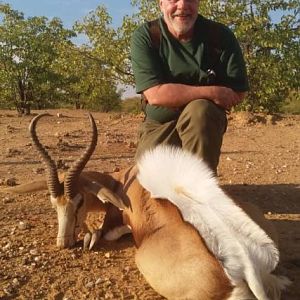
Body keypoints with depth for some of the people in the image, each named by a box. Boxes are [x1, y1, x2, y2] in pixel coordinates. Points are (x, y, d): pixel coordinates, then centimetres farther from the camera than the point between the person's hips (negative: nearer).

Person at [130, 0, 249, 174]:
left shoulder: (220, 35, -8)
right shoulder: (145, 37, -11)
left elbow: (238, 93, -8)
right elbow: (155, 94, -22)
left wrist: (177, 94, -15)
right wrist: (213, 93, -23)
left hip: (206, 120, -1)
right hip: (160, 124, 1)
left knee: (198, 110, -33)